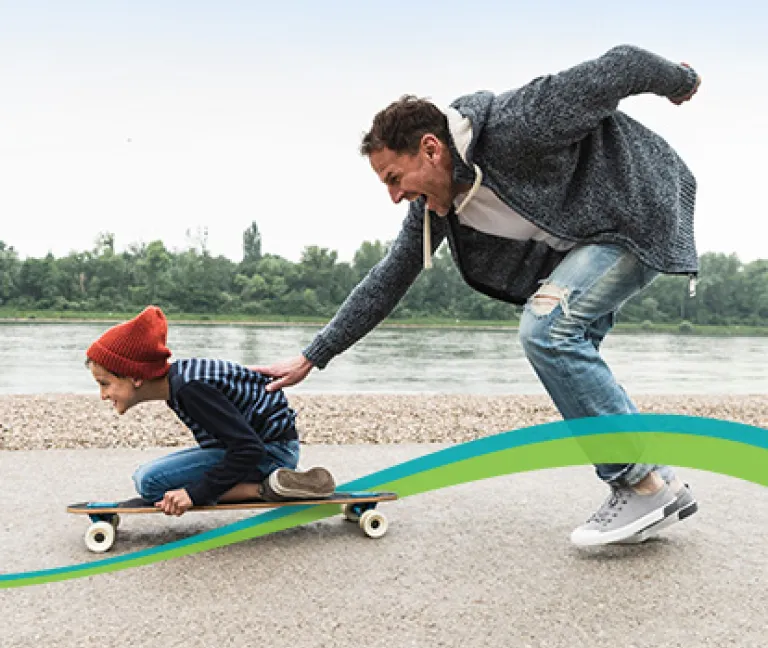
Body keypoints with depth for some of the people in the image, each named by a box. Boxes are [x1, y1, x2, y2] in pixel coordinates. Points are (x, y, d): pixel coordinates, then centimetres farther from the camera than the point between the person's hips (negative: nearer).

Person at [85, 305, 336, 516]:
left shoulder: (189, 388, -25)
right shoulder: (176, 377, 3)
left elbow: (248, 448, -27)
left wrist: (195, 493, -24)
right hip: (252, 443, 10)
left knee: (150, 482, -16)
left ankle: (266, 487, -17)